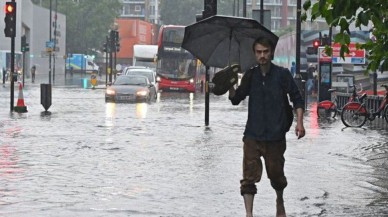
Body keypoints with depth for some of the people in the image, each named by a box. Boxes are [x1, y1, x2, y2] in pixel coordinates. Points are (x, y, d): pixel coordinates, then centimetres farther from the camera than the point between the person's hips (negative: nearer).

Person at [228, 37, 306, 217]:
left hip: (275, 135, -1)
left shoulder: (282, 74, -2)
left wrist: (299, 122, -10)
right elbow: (236, 99, 10)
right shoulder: (250, 75, 5)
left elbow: (297, 99, 2)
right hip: (253, 135, 1)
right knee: (249, 177, -8)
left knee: (276, 174, 13)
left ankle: (280, 202, 41)